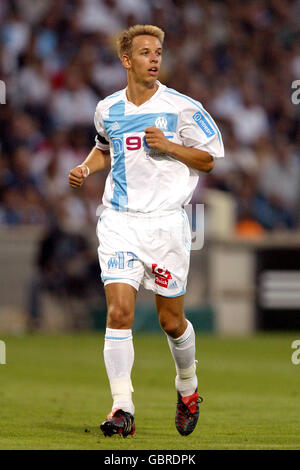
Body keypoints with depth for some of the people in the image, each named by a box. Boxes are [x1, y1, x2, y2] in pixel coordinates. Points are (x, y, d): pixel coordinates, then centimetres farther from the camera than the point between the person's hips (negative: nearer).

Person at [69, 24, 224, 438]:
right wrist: (87, 168, 6)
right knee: (118, 313, -13)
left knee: (171, 321, 6)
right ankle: (122, 408, -12)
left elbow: (211, 157, 0)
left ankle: (188, 388, 34)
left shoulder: (183, 108, -4)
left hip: (166, 222, -2)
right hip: (119, 221, 2)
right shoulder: (108, 109, 6)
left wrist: (169, 146, -14)